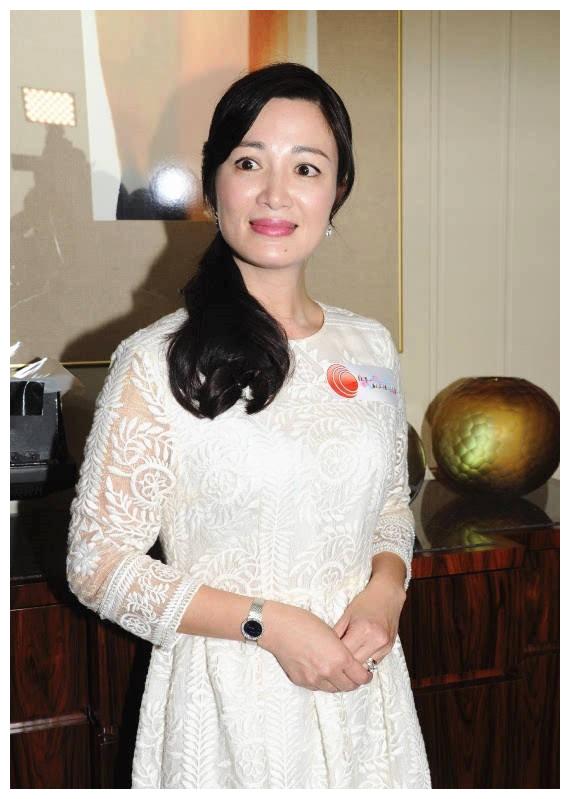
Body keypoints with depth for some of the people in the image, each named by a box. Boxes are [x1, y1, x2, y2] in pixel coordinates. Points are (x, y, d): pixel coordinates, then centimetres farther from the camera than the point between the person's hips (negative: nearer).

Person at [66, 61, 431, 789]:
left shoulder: (370, 347, 0)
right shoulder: (157, 365, -14)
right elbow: (97, 565, -11)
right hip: (229, 695, -4)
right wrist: (268, 623, -18)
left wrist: (385, 591, -8)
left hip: (360, 688, 5)